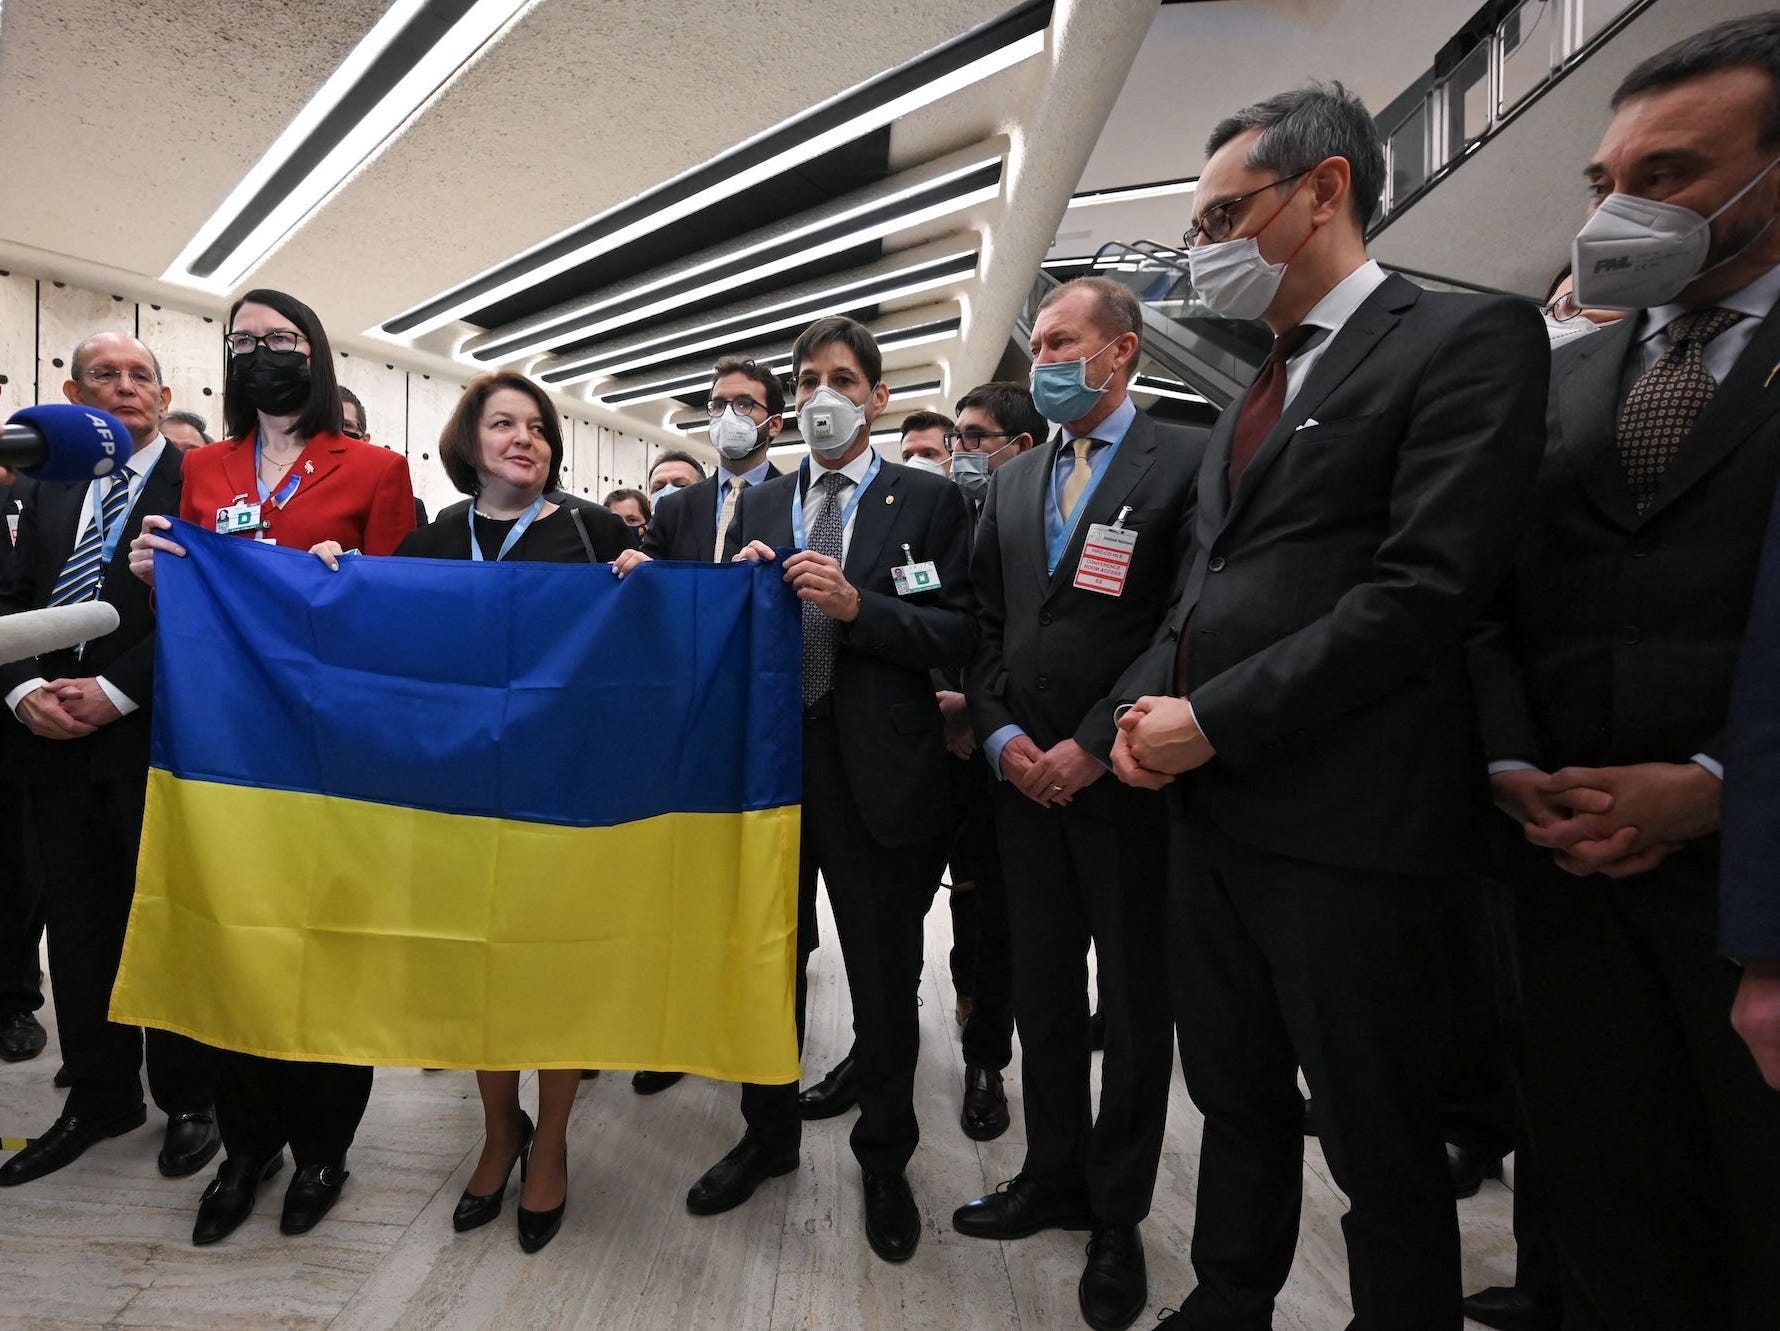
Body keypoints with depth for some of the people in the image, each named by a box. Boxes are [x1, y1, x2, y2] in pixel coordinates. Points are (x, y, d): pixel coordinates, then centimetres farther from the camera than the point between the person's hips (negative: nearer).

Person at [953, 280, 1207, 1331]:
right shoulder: (1014, 482, 13)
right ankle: (1055, 1176, 36)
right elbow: (987, 624, 11)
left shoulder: (1188, 461, -5)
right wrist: (1000, 734, -3)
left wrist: (1093, 747, -16)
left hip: (1127, 779, -5)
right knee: (1044, 993, 16)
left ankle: (1119, 1214, 30)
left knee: (1136, 1005, 11)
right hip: (1026, 776, 5)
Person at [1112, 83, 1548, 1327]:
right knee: (1236, 1099, 21)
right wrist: (1148, 702, 1)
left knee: (1381, 1142, 10)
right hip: (1211, 804, 8)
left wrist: (1211, 720, -16)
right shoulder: (1253, 390, 18)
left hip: (1342, 817, -8)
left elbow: (1429, 590, -18)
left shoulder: (1469, 336, -6)